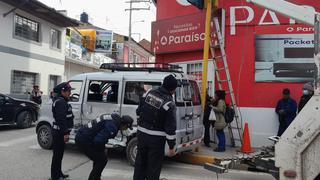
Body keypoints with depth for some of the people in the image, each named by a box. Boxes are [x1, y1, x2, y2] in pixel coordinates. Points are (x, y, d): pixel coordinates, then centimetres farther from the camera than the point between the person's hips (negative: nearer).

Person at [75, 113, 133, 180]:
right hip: (84, 140, -10)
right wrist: (102, 149, -7)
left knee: (99, 158, 20)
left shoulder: (113, 118, 8)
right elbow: (98, 140, -29)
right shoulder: (112, 127, -22)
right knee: (102, 159, -2)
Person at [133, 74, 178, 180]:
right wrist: (171, 147, -8)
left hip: (141, 134, 6)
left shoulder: (148, 93, 1)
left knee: (140, 163, 20)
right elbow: (170, 128, -17)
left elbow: (138, 111, 12)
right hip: (156, 139, -6)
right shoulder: (169, 103, -18)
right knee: (153, 167, 7)